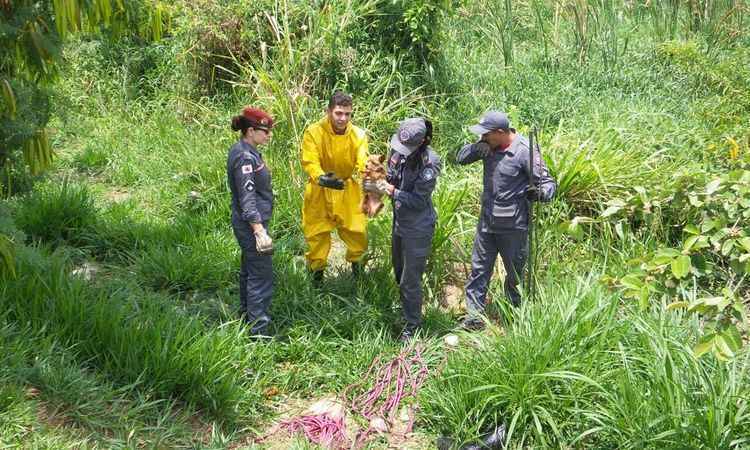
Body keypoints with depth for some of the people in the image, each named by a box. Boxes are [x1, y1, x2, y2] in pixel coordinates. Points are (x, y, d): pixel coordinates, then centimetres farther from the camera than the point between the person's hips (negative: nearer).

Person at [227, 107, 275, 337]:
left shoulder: (245, 151, 10)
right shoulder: (245, 157, -21)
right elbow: (247, 200, -25)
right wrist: (260, 232, -28)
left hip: (246, 223, 11)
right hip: (251, 223, -11)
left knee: (249, 271, 21)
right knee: (261, 277, -7)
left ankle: (247, 316, 34)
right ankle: (258, 330, -3)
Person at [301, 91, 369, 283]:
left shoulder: (358, 135, -11)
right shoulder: (314, 132, -18)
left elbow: (363, 163, -20)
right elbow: (309, 162, -26)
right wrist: (321, 177, -47)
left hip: (348, 190, 2)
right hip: (320, 190, -2)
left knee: (357, 229, 6)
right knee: (317, 231, 9)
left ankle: (356, 260, 34)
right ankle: (317, 267, 31)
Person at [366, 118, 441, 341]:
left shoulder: (429, 163, -26)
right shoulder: (399, 150, -8)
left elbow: (418, 201, -22)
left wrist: (392, 191, -29)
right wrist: (379, 185, -14)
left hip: (418, 228, -7)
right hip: (399, 222, 8)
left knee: (410, 280, 2)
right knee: (399, 272, 25)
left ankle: (413, 325, 20)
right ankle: (406, 308, 48)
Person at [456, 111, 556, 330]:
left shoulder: (525, 151, -19)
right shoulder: (489, 146, -2)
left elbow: (549, 183, -16)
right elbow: (461, 158, 6)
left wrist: (540, 193, -40)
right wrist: (477, 148, -15)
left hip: (513, 227, -6)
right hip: (487, 222, 6)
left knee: (515, 275, 11)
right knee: (479, 271, 11)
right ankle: (474, 316, 22)